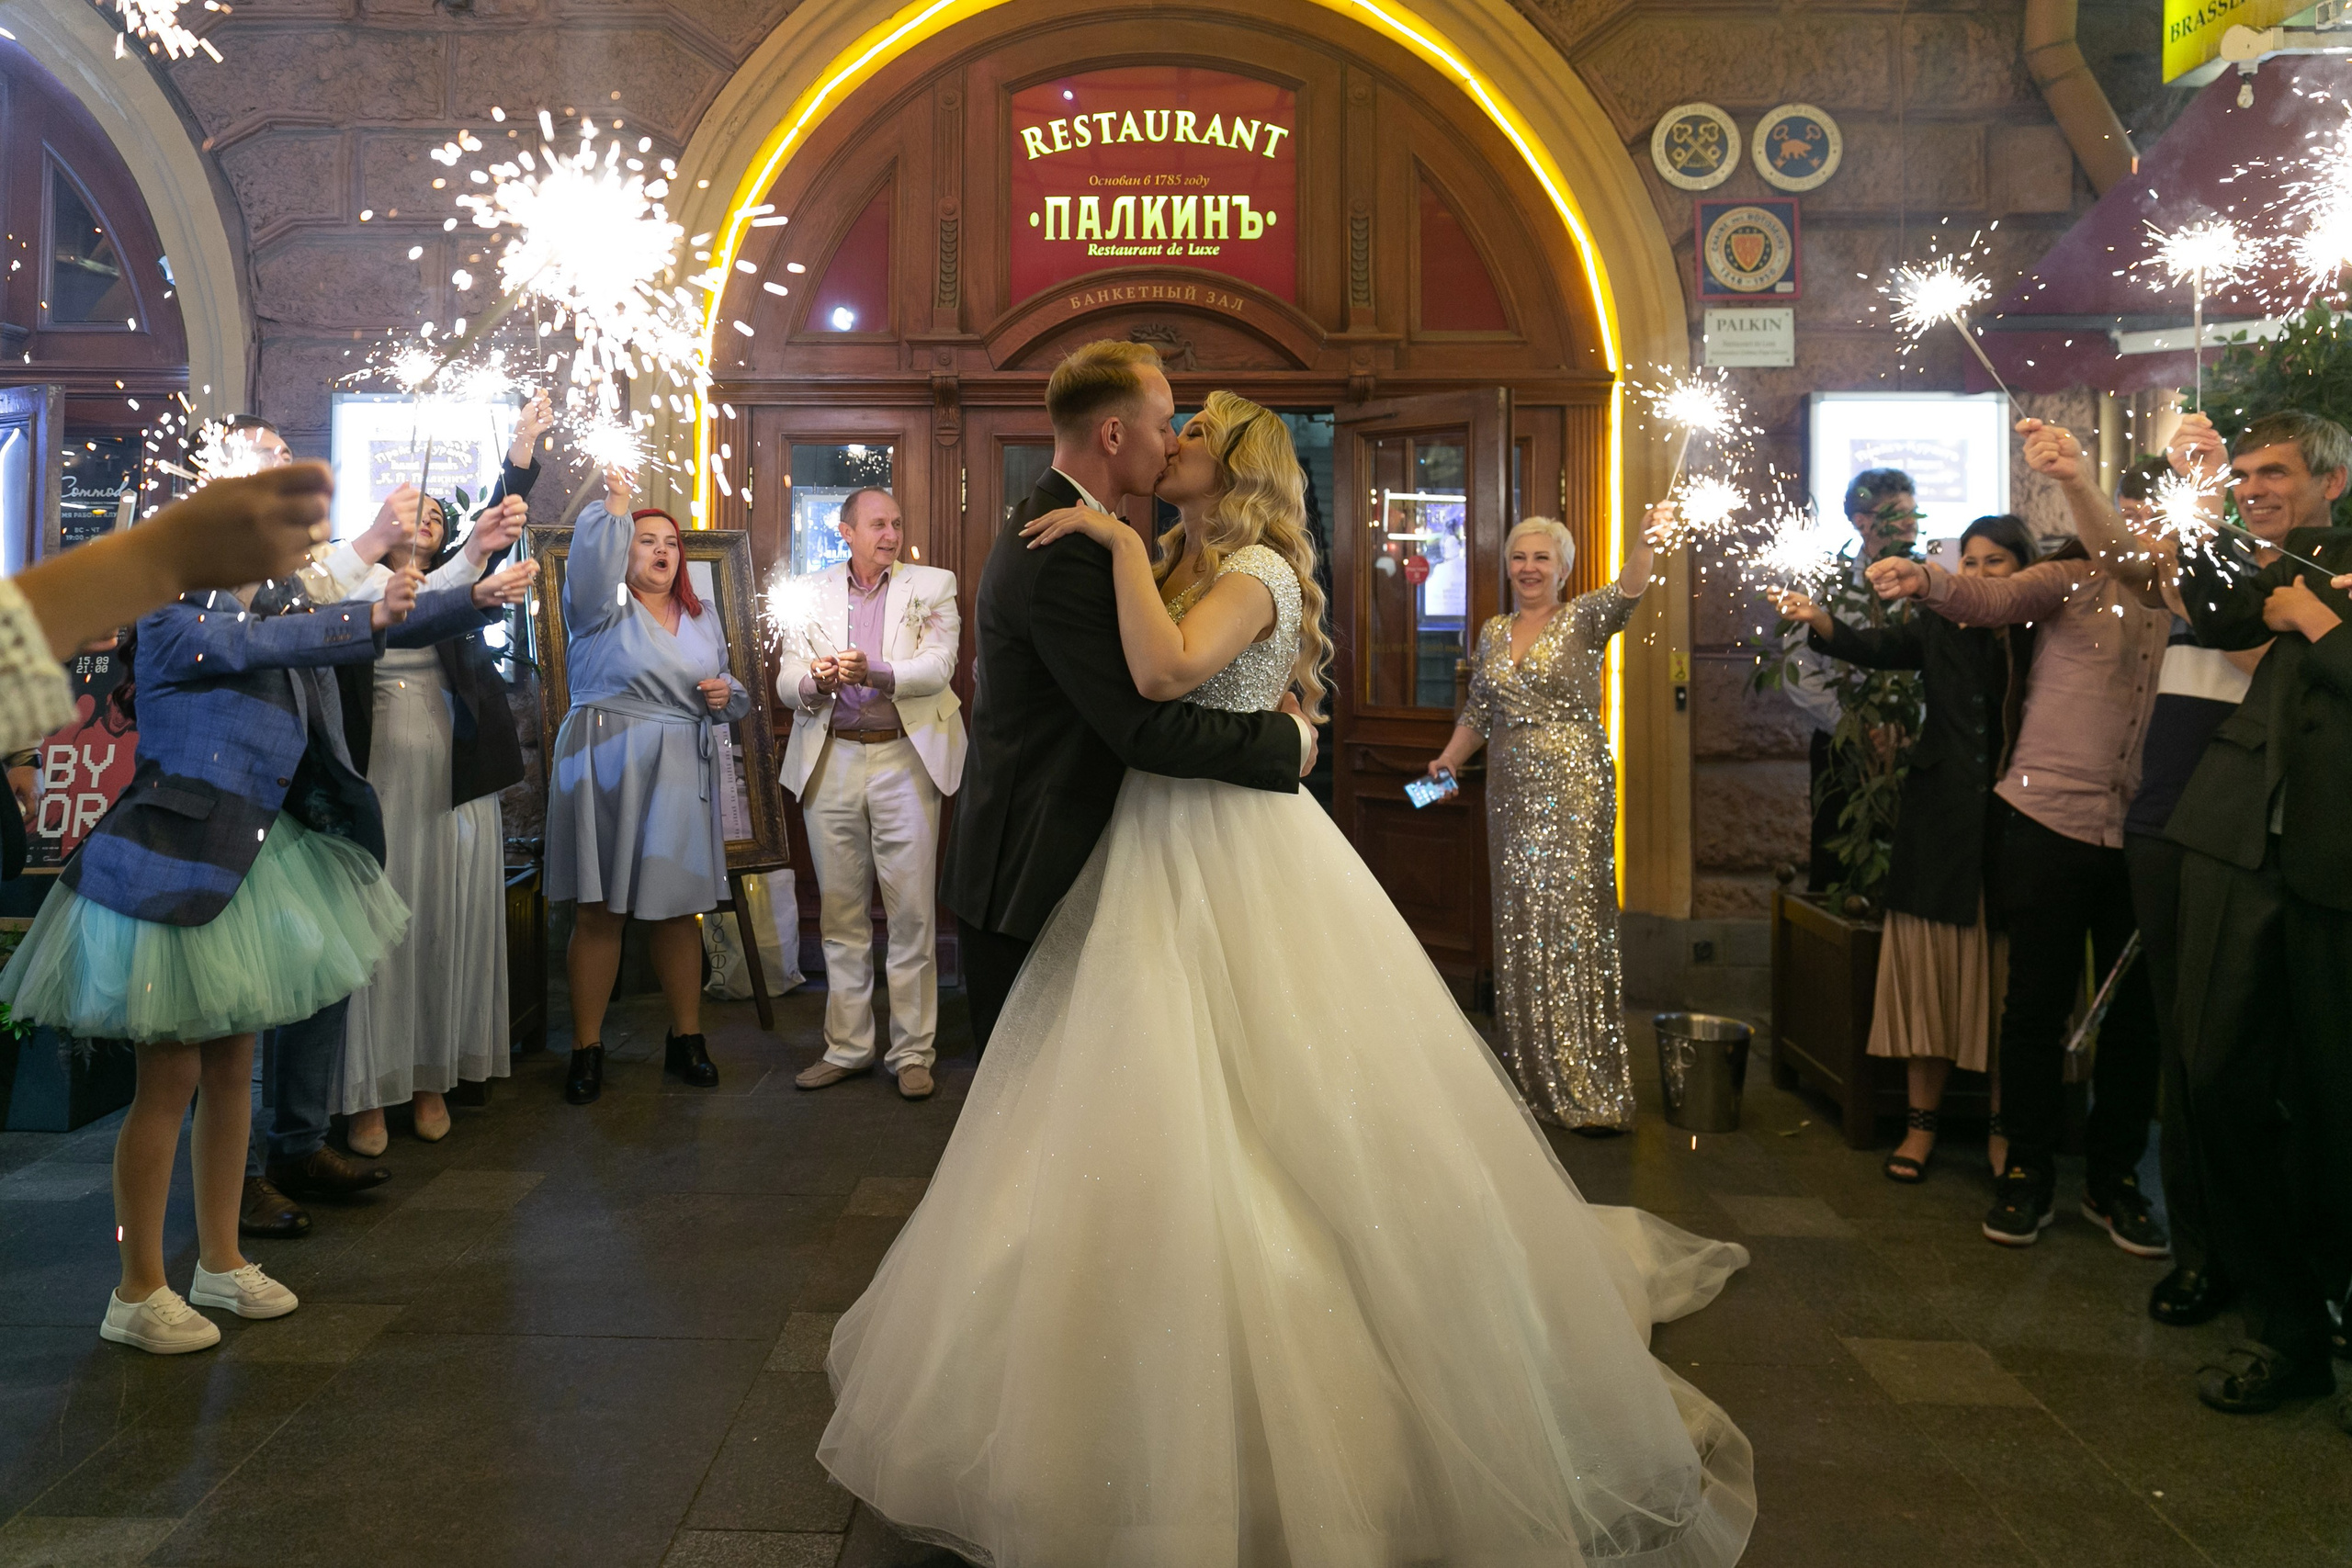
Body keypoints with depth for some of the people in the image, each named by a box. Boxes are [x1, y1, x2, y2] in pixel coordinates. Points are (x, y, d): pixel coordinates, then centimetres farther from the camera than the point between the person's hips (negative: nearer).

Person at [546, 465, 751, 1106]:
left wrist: (724, 696, 1)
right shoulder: (604, 603, 3)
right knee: (599, 909, -1)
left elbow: (731, 693, 22)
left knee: (679, 907, 6)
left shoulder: (701, 617, 17)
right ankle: (587, 1047, 8)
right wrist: (615, 503, -26)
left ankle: (686, 1039, 18)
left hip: (680, 774, 4)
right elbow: (591, 561, -19)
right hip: (605, 769, -4)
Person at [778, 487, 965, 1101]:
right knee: (841, 912, 8)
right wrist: (815, 681, -19)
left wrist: (873, 672, -27)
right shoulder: (811, 593, 11)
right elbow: (787, 681, 4)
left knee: (912, 912, -2)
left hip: (904, 758, -2)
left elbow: (938, 666, -10)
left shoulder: (932, 586, 5)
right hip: (830, 763, 2)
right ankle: (847, 1047, 20)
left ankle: (912, 1051, 9)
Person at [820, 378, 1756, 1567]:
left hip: (1237, 869, -8)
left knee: (1280, 1133, -3)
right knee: (1162, 1132, 12)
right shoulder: (1182, 567, 16)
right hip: (1161, 866, 9)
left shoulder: (1256, 569, -10)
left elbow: (1164, 673, -28)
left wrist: (1122, 542, -20)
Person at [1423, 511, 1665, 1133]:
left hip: (1575, 788, -5)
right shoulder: (1493, 633, 13)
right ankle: (1533, 1080, 18)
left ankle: (1590, 1089, 2)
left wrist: (1645, 540, -40)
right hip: (1513, 794, 5)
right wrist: (1449, 759, 9)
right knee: (1520, 929, 8)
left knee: (1575, 924, -6)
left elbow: (1626, 593, -23)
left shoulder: (1583, 620, -2)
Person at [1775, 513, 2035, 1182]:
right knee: (1928, 971, 6)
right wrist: (1820, 621, -26)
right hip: (1941, 825, 2)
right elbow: (1876, 647, -7)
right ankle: (1921, 1120, 16)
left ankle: (2004, 1128, 17)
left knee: (2005, 977, 4)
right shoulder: (1939, 627, 6)